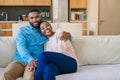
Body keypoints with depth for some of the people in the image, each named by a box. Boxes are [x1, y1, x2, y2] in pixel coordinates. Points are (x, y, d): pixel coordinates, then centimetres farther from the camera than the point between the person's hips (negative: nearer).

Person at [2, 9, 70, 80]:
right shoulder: (22, 30, 13)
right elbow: (21, 47, -3)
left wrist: (67, 34, -3)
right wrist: (30, 60, -24)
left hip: (36, 61, 0)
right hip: (20, 60, 1)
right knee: (6, 74, -30)